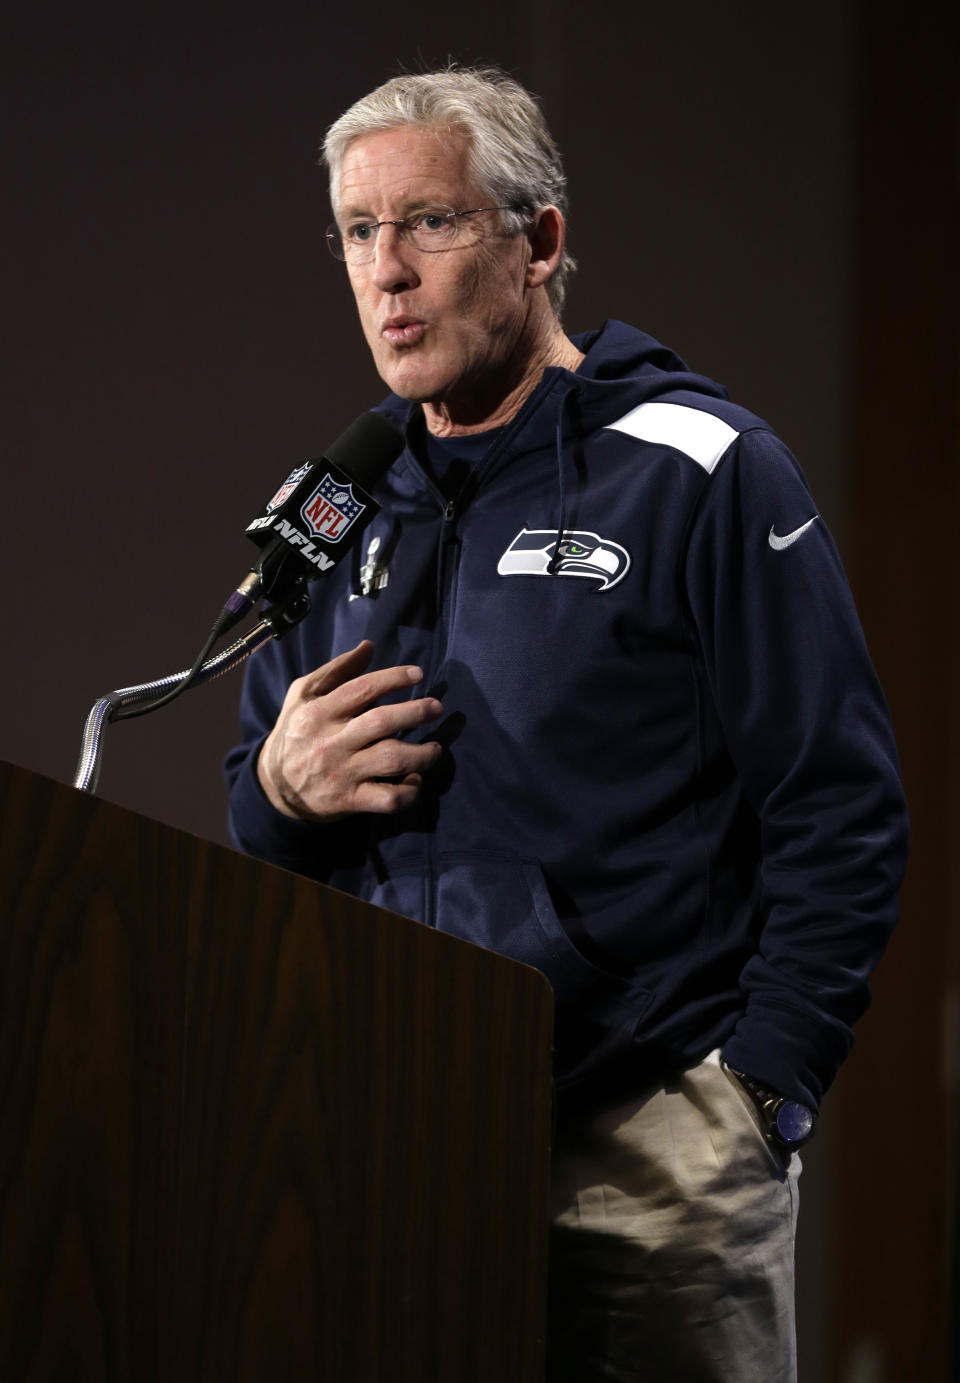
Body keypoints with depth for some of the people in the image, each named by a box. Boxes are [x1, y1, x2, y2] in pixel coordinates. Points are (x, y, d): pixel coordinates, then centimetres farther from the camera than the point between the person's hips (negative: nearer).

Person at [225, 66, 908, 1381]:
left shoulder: (694, 471, -4)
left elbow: (842, 813, -7)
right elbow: (255, 823, 22)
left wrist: (759, 1096, -12)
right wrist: (283, 791, -1)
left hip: (651, 1158, -5)